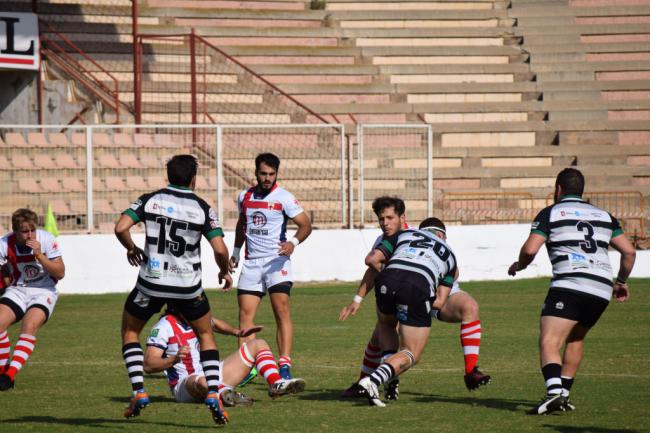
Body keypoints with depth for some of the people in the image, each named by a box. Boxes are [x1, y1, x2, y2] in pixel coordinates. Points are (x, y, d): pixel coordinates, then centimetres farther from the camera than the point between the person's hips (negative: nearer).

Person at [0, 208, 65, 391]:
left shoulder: (46, 239, -15)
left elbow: (60, 273, -13)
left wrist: (39, 255, -25)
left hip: (43, 291, -3)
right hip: (18, 290, 3)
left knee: (30, 325, -30)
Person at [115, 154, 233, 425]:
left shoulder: (150, 200, -2)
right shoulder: (202, 208, -4)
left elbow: (121, 228, -12)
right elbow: (220, 250, -11)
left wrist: (132, 249, 8)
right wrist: (225, 272, 10)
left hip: (151, 282, 0)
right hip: (188, 286, 0)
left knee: (130, 331, 21)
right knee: (206, 334, 20)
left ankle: (139, 393, 6)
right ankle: (213, 395, 3)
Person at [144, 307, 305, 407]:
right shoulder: (164, 326, -14)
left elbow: (214, 324, 33)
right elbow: (148, 365, -20)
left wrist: (237, 332, 17)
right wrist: (174, 359, -35)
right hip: (185, 386, -9)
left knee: (258, 345, 7)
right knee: (202, 382, -49)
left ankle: (277, 385, -11)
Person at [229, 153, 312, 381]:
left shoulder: (284, 198, -5)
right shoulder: (245, 197, 11)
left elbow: (305, 224, -8)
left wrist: (293, 242, -26)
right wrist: (235, 252, 29)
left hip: (276, 260, -5)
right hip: (251, 262, 5)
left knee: (282, 310, -16)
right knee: (245, 313, -1)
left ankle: (285, 366, -19)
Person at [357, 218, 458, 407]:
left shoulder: (404, 233, 31)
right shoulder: (449, 254, 31)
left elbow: (372, 259, 18)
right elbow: (439, 302, 18)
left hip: (388, 280, 2)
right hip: (418, 287, -2)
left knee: (386, 324, 36)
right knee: (411, 355, 10)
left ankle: (390, 383, 24)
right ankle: (373, 380, -16)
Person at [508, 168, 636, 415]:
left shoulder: (551, 213, 8)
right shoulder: (603, 216, 22)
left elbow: (530, 249, -3)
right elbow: (629, 251, 19)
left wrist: (519, 265, 18)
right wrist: (621, 282, 34)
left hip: (569, 285, -6)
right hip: (602, 290, 6)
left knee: (549, 343, -12)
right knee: (576, 339, 26)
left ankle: (554, 392, -35)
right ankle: (563, 395, 24)